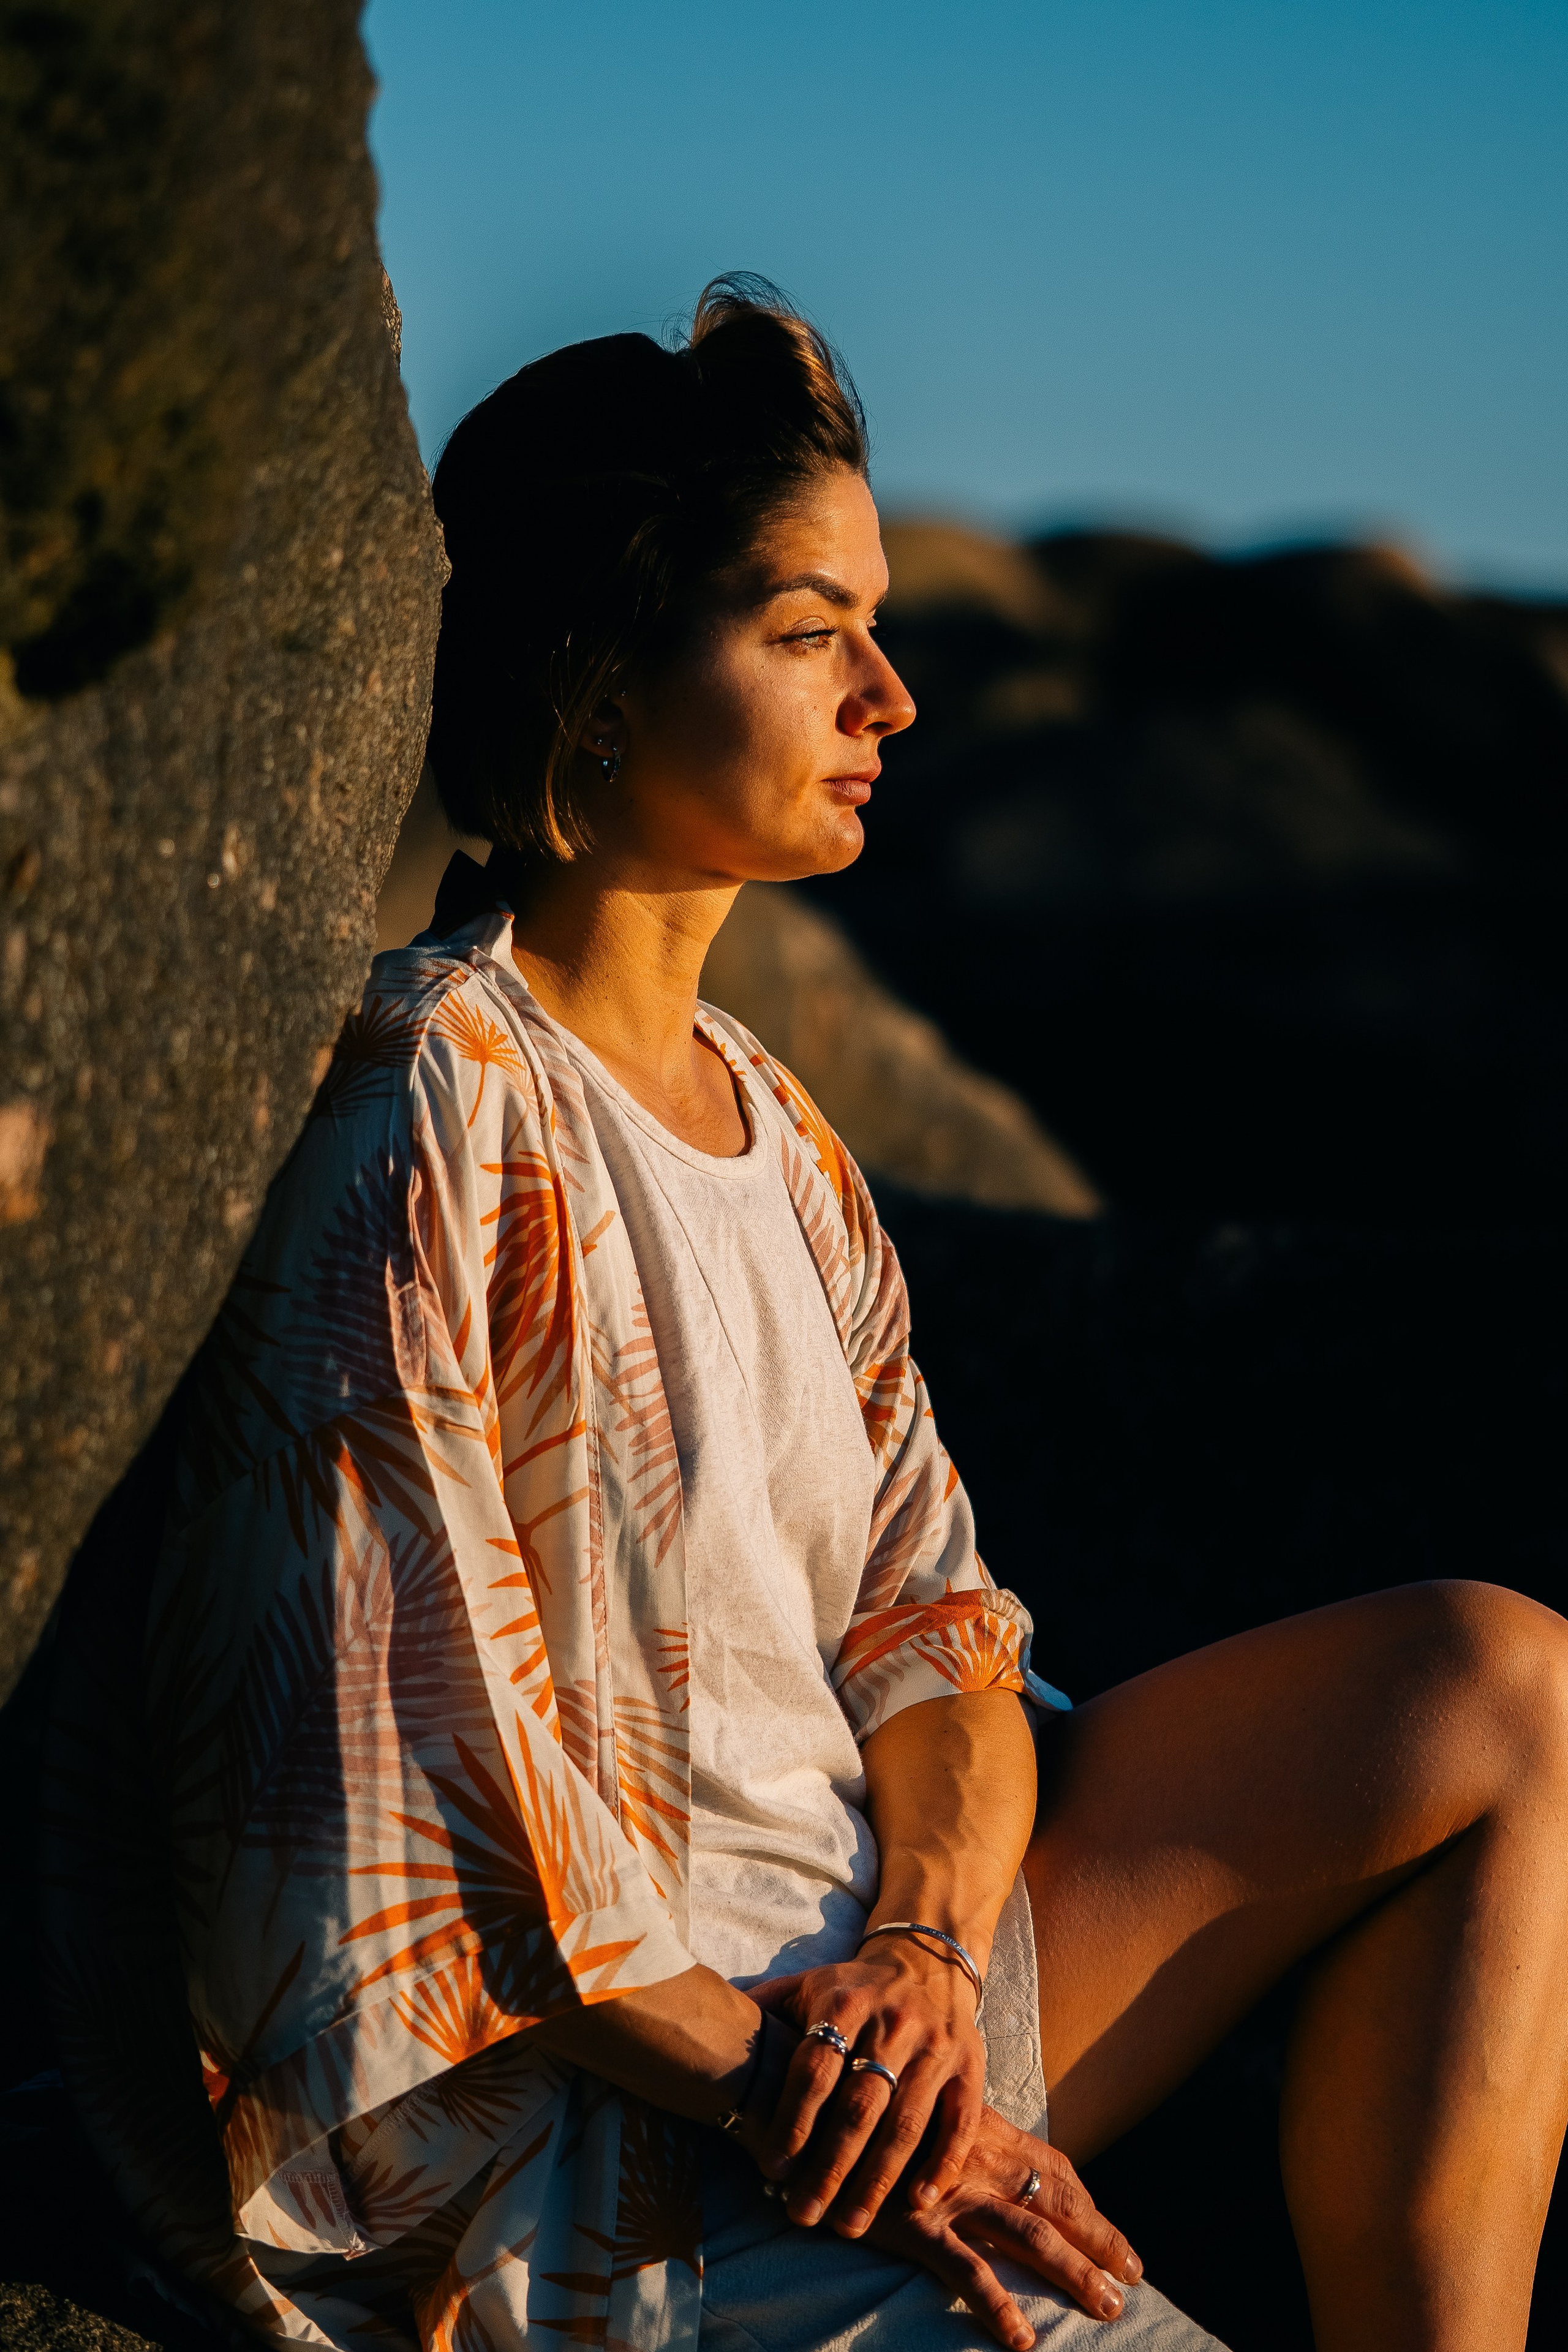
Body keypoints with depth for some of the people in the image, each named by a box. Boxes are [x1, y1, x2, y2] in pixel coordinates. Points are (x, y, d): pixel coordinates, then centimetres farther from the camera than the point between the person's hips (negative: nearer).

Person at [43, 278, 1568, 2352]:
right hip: (613, 2150, -9)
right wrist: (773, 2078, -18)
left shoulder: (758, 1111, 11)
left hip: (859, 1971, 9)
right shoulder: (435, 1118, -15)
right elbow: (365, 1801, -17)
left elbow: (927, 1617, 7)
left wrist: (930, 1948, -12)